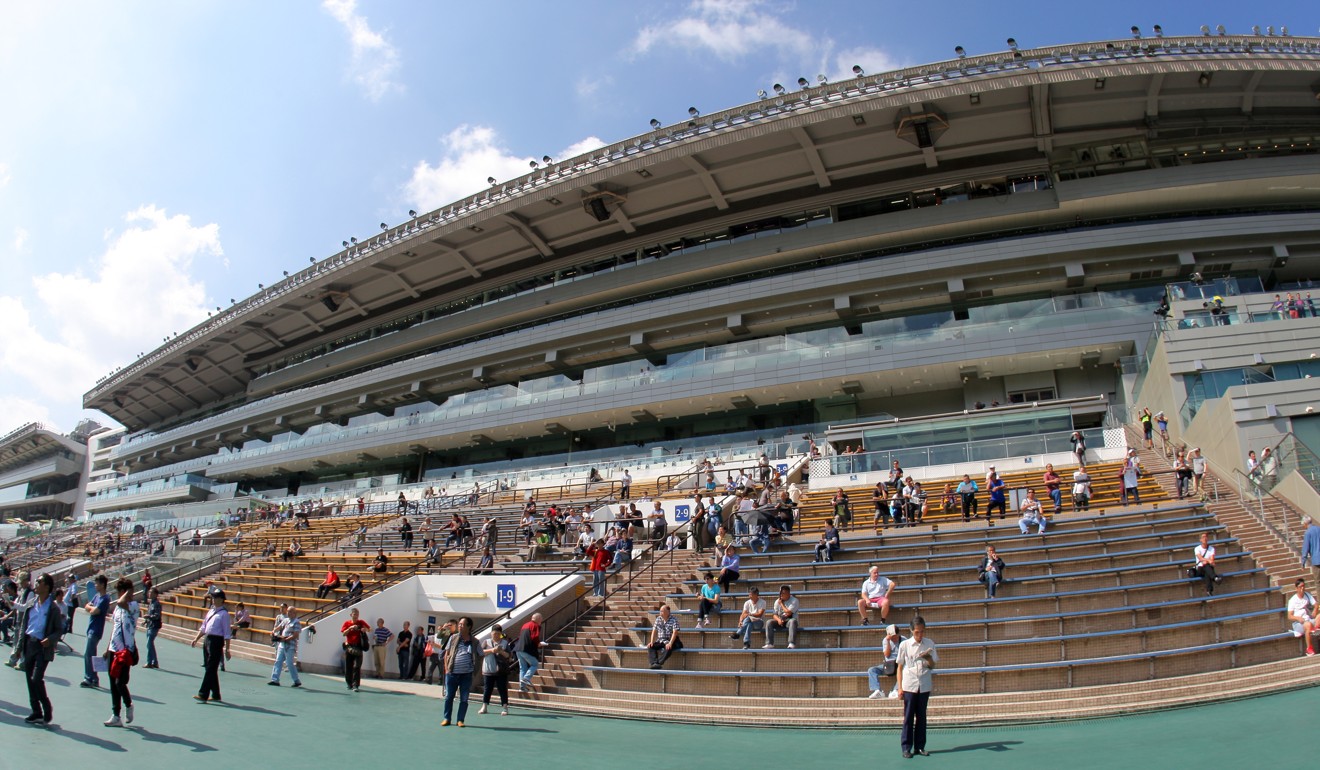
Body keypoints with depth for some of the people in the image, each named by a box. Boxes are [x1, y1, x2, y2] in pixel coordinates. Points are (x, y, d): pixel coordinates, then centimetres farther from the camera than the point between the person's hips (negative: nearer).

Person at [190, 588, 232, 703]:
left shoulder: (224, 613, -10)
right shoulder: (211, 611, 13)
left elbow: (227, 633, -12)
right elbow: (203, 627, 21)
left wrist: (227, 649, -14)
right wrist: (196, 639, 11)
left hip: (217, 641, -9)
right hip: (207, 639, 9)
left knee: (211, 669, -8)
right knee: (209, 668, 13)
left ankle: (203, 695, -8)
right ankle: (215, 695, 22)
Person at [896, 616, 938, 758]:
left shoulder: (929, 644, 3)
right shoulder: (904, 645, -2)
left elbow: (932, 666, 7)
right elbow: (900, 667, 3)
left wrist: (928, 658, -15)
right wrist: (900, 687, -1)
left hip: (924, 686, 2)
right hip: (909, 686, -2)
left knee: (921, 717, 7)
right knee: (908, 717, 0)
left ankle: (920, 746, 15)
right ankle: (906, 748, 4)